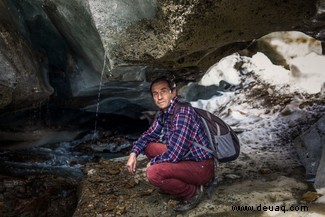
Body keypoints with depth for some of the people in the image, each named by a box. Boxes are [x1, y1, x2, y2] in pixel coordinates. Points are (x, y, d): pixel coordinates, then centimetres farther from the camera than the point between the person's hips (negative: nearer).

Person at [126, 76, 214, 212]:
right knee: (148, 146, 8)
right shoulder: (163, 113, 3)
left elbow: (173, 155, -29)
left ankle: (193, 193, -3)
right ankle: (175, 182, 15)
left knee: (153, 173, -27)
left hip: (201, 167, -9)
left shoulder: (182, 113, -26)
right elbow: (149, 135, 16)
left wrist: (153, 162, -10)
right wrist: (134, 153, 0)